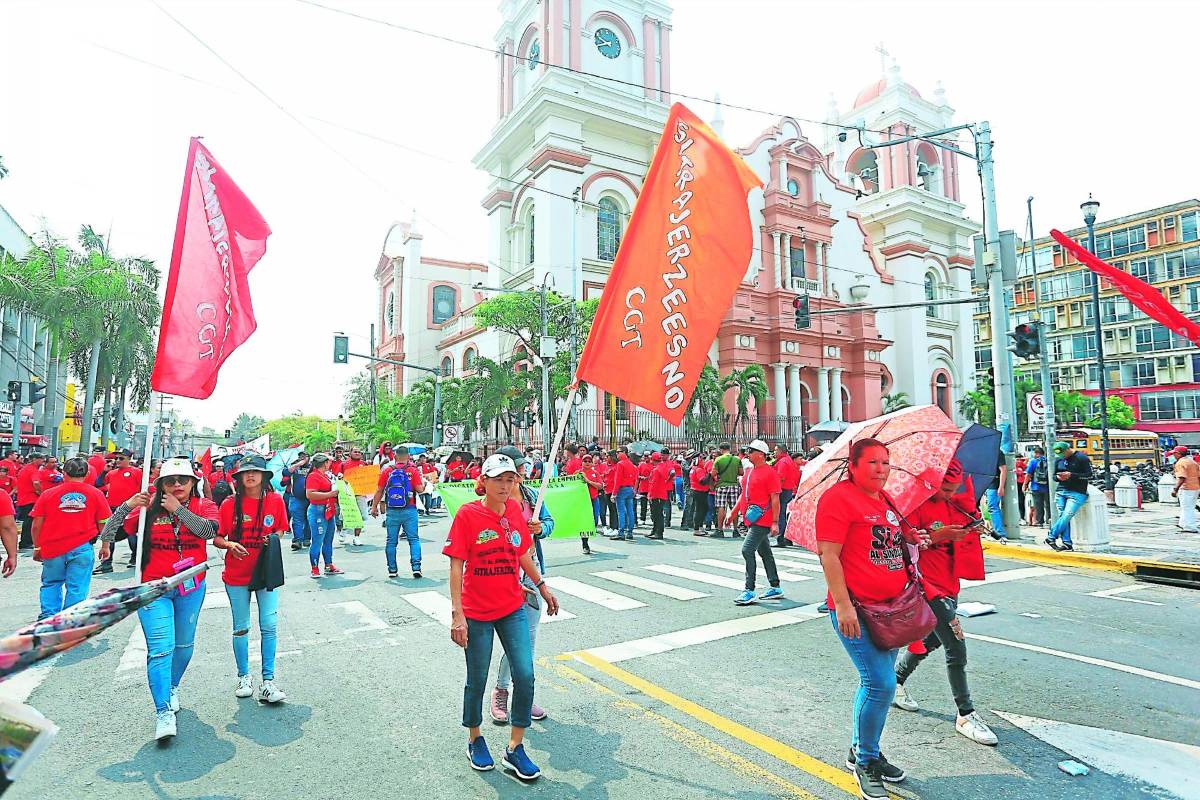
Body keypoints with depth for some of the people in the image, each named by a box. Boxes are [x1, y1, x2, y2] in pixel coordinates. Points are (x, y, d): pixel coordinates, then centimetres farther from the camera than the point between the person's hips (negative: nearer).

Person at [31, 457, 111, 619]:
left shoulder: (48, 494, 2)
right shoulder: (95, 494, -1)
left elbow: (36, 525, 4)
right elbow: (103, 524, 1)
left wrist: (37, 547, 16)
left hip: (52, 548, 2)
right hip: (81, 548, -2)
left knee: (51, 584, 21)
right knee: (76, 588, 5)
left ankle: (48, 616, 13)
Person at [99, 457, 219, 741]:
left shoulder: (204, 506, -1)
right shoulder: (149, 508, -2)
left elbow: (209, 530, -21)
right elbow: (108, 535, -3)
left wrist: (178, 509, -17)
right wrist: (126, 506, -18)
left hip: (191, 587, 2)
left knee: (184, 644, 17)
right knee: (161, 648, -10)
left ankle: (172, 686, 43)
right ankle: (164, 713, -5)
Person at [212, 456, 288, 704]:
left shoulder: (275, 501, -4)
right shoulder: (230, 504, -5)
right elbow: (216, 538, 1)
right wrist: (230, 545, -20)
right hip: (236, 574, 0)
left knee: (269, 626, -3)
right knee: (241, 628, 11)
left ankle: (267, 682, 5)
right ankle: (244, 678, 28)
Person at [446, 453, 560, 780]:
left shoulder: (515, 510, -1)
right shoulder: (467, 514, -14)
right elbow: (456, 566, -14)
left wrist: (541, 585, 19)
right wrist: (456, 613, -18)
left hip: (513, 608, 4)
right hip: (477, 613, -4)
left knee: (525, 675, -1)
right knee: (477, 680, 11)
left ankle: (515, 748, 17)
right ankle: (474, 739, 36)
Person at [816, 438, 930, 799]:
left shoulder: (886, 499, 13)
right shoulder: (838, 497, -14)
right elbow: (828, 555, -19)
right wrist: (842, 605, -23)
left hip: (891, 607, 9)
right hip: (856, 610, -9)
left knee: (876, 681, 18)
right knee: (881, 684, -9)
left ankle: (861, 747, 36)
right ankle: (866, 763, 12)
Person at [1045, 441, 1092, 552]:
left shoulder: (1082, 458, -3)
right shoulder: (1058, 459, 14)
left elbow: (1089, 475, -7)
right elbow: (1054, 475, 21)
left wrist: (1071, 475, -16)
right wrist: (1058, 477, -3)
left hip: (1077, 493, -5)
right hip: (1061, 492, 5)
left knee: (1066, 516, -15)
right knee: (1062, 517, -3)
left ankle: (1051, 537, -8)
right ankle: (1067, 543, -1)